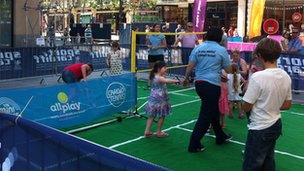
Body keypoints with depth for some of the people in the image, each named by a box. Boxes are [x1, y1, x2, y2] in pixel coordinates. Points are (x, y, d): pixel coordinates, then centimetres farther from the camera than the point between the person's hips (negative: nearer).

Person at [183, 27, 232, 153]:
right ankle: (194, 144, 1)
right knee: (205, 116, 0)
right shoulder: (221, 50, -4)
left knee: (213, 110, 22)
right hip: (212, 85, -6)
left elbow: (190, 66, 3)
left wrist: (186, 78, 17)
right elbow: (228, 70, 3)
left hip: (199, 83, 6)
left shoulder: (198, 48, 5)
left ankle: (220, 137, 36)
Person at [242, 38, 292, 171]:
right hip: (276, 125, 7)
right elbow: (287, 105, 9)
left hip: (260, 129, -7)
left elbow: (246, 107, -16)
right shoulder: (286, 76, -1)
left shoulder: (258, 77, -22)